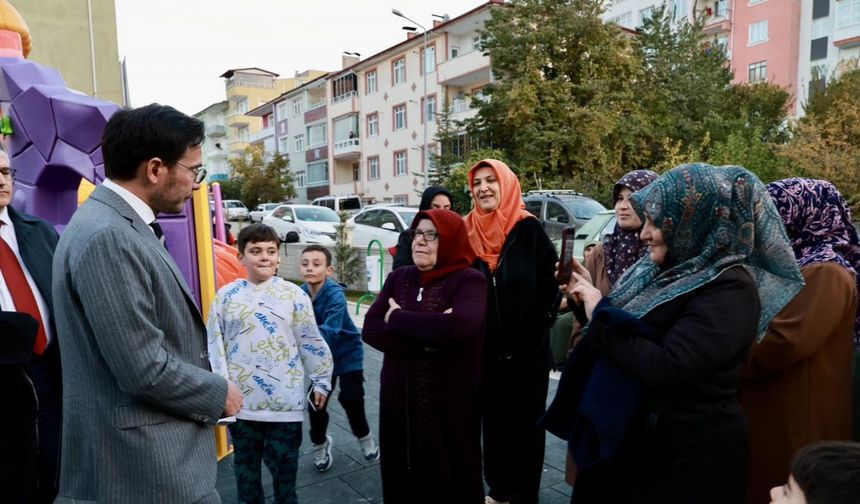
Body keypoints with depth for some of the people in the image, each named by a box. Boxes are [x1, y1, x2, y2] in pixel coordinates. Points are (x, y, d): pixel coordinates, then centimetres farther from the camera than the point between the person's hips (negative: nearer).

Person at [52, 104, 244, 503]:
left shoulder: (119, 226, 7)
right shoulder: (106, 237, -24)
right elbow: (144, 369, -25)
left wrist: (210, 388, 10)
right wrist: (219, 394, -10)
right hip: (148, 461, -9)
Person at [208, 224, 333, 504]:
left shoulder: (294, 294, -3)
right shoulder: (226, 296, -1)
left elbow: (311, 342, 0)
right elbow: (215, 344, 0)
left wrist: (321, 381, 3)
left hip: (284, 400, -1)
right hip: (240, 400, 2)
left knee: (284, 465, 13)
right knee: (245, 464, 19)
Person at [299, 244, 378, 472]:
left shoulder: (336, 295, -30)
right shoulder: (301, 294, -13)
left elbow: (329, 331, -42)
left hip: (347, 352, -4)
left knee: (351, 397, -7)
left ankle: (365, 437, 23)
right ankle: (320, 443, 30)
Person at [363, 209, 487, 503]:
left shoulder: (469, 281, -10)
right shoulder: (399, 278, 6)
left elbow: (458, 325, -30)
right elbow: (370, 330, -5)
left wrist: (397, 318, -15)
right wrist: (425, 340, -19)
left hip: (449, 402, -4)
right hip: (397, 399, 5)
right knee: (401, 476, 17)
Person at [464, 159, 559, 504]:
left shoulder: (529, 229, -10)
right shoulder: (468, 231, 0)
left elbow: (550, 283, -10)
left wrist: (536, 332, -12)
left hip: (527, 351, -3)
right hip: (485, 350, 4)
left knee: (526, 423, 11)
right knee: (492, 420, 17)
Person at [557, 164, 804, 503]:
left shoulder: (729, 288, -20)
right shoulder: (667, 271, 4)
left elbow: (665, 368, -30)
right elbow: (632, 333, 10)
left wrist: (600, 313, -21)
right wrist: (589, 296, -2)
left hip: (687, 455, -7)